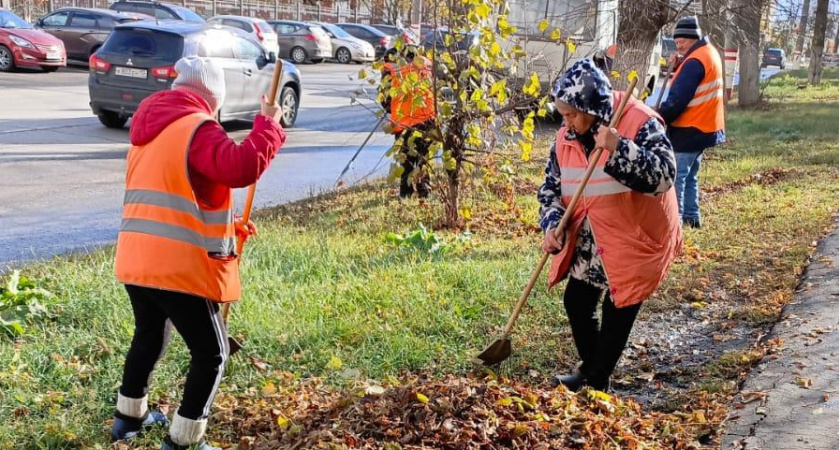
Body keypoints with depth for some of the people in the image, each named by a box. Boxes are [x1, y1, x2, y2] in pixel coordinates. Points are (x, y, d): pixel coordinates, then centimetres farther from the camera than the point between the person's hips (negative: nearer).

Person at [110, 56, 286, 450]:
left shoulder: (148, 130, 18)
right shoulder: (198, 129, -12)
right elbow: (240, 169, -30)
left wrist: (226, 227, 24)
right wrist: (268, 124, -16)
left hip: (135, 259, 9)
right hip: (180, 266, -9)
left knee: (149, 336, 30)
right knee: (211, 353, 5)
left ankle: (129, 416, 44)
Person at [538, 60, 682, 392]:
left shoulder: (640, 123, -20)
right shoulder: (566, 137, -2)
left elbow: (664, 175, -29)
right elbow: (551, 186, 4)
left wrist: (619, 148, -40)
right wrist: (552, 225, -14)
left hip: (635, 239, -6)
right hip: (590, 240, 6)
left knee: (618, 311, 3)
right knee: (576, 303, 13)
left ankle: (597, 381, 20)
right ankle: (589, 368, 35)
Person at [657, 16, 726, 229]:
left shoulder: (695, 61, -19)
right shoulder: (710, 53, 12)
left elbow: (677, 99, -22)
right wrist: (678, 67, 0)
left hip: (689, 130, -10)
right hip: (704, 128, 10)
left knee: (676, 176, -7)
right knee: (690, 175, 17)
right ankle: (691, 216, 21)